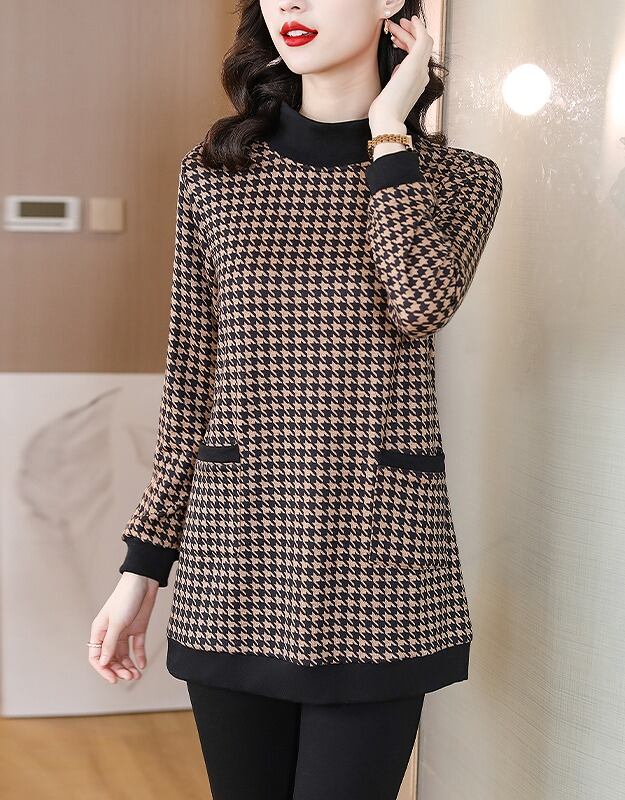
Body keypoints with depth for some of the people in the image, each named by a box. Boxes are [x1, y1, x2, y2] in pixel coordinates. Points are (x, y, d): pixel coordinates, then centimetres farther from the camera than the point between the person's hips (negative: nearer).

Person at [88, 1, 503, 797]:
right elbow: (190, 388, 8)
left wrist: (388, 127, -8)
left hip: (379, 560, -1)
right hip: (233, 560, 2)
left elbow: (422, 302, -19)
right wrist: (142, 568, 6)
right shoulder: (213, 172, 6)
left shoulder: (459, 177, 3)